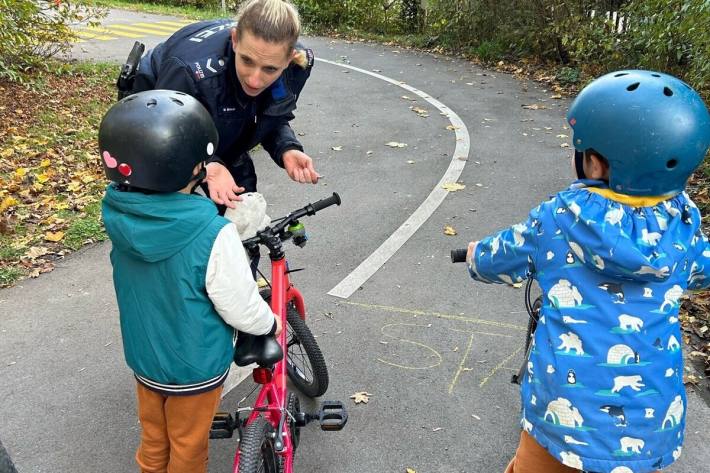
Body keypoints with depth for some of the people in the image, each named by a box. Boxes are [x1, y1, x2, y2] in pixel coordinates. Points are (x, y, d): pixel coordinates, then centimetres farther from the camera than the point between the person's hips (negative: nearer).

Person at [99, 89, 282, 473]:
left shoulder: (118, 214, -18)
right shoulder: (213, 236, -35)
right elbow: (242, 310, -23)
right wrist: (272, 323, -3)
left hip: (142, 357, 5)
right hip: (194, 369, -5)